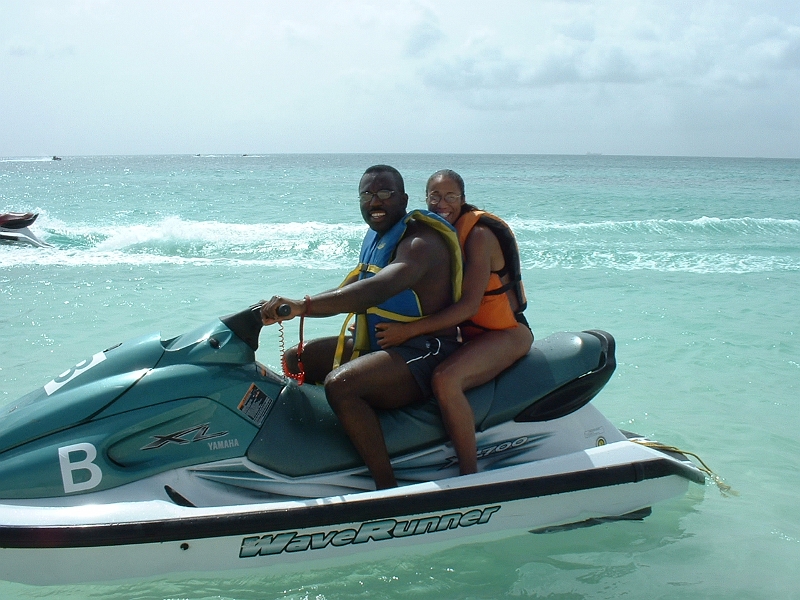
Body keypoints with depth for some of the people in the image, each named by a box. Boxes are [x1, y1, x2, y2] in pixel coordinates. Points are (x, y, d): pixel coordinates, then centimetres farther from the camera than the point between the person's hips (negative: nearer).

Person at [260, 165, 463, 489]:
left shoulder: (421, 241, -20)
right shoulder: (376, 237, 12)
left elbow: (377, 291, -38)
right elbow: (348, 294, 18)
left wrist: (304, 305, -48)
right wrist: (287, 308, 3)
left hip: (423, 353, -10)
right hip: (376, 344, 10)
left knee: (340, 383, -34)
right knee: (294, 360, 10)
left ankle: (388, 488, -26)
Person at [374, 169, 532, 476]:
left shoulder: (478, 234, -19)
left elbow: (469, 305, -27)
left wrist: (409, 330, -32)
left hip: (506, 333, -9)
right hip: (466, 331, 9)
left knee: (445, 379, -33)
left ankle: (470, 476, -22)